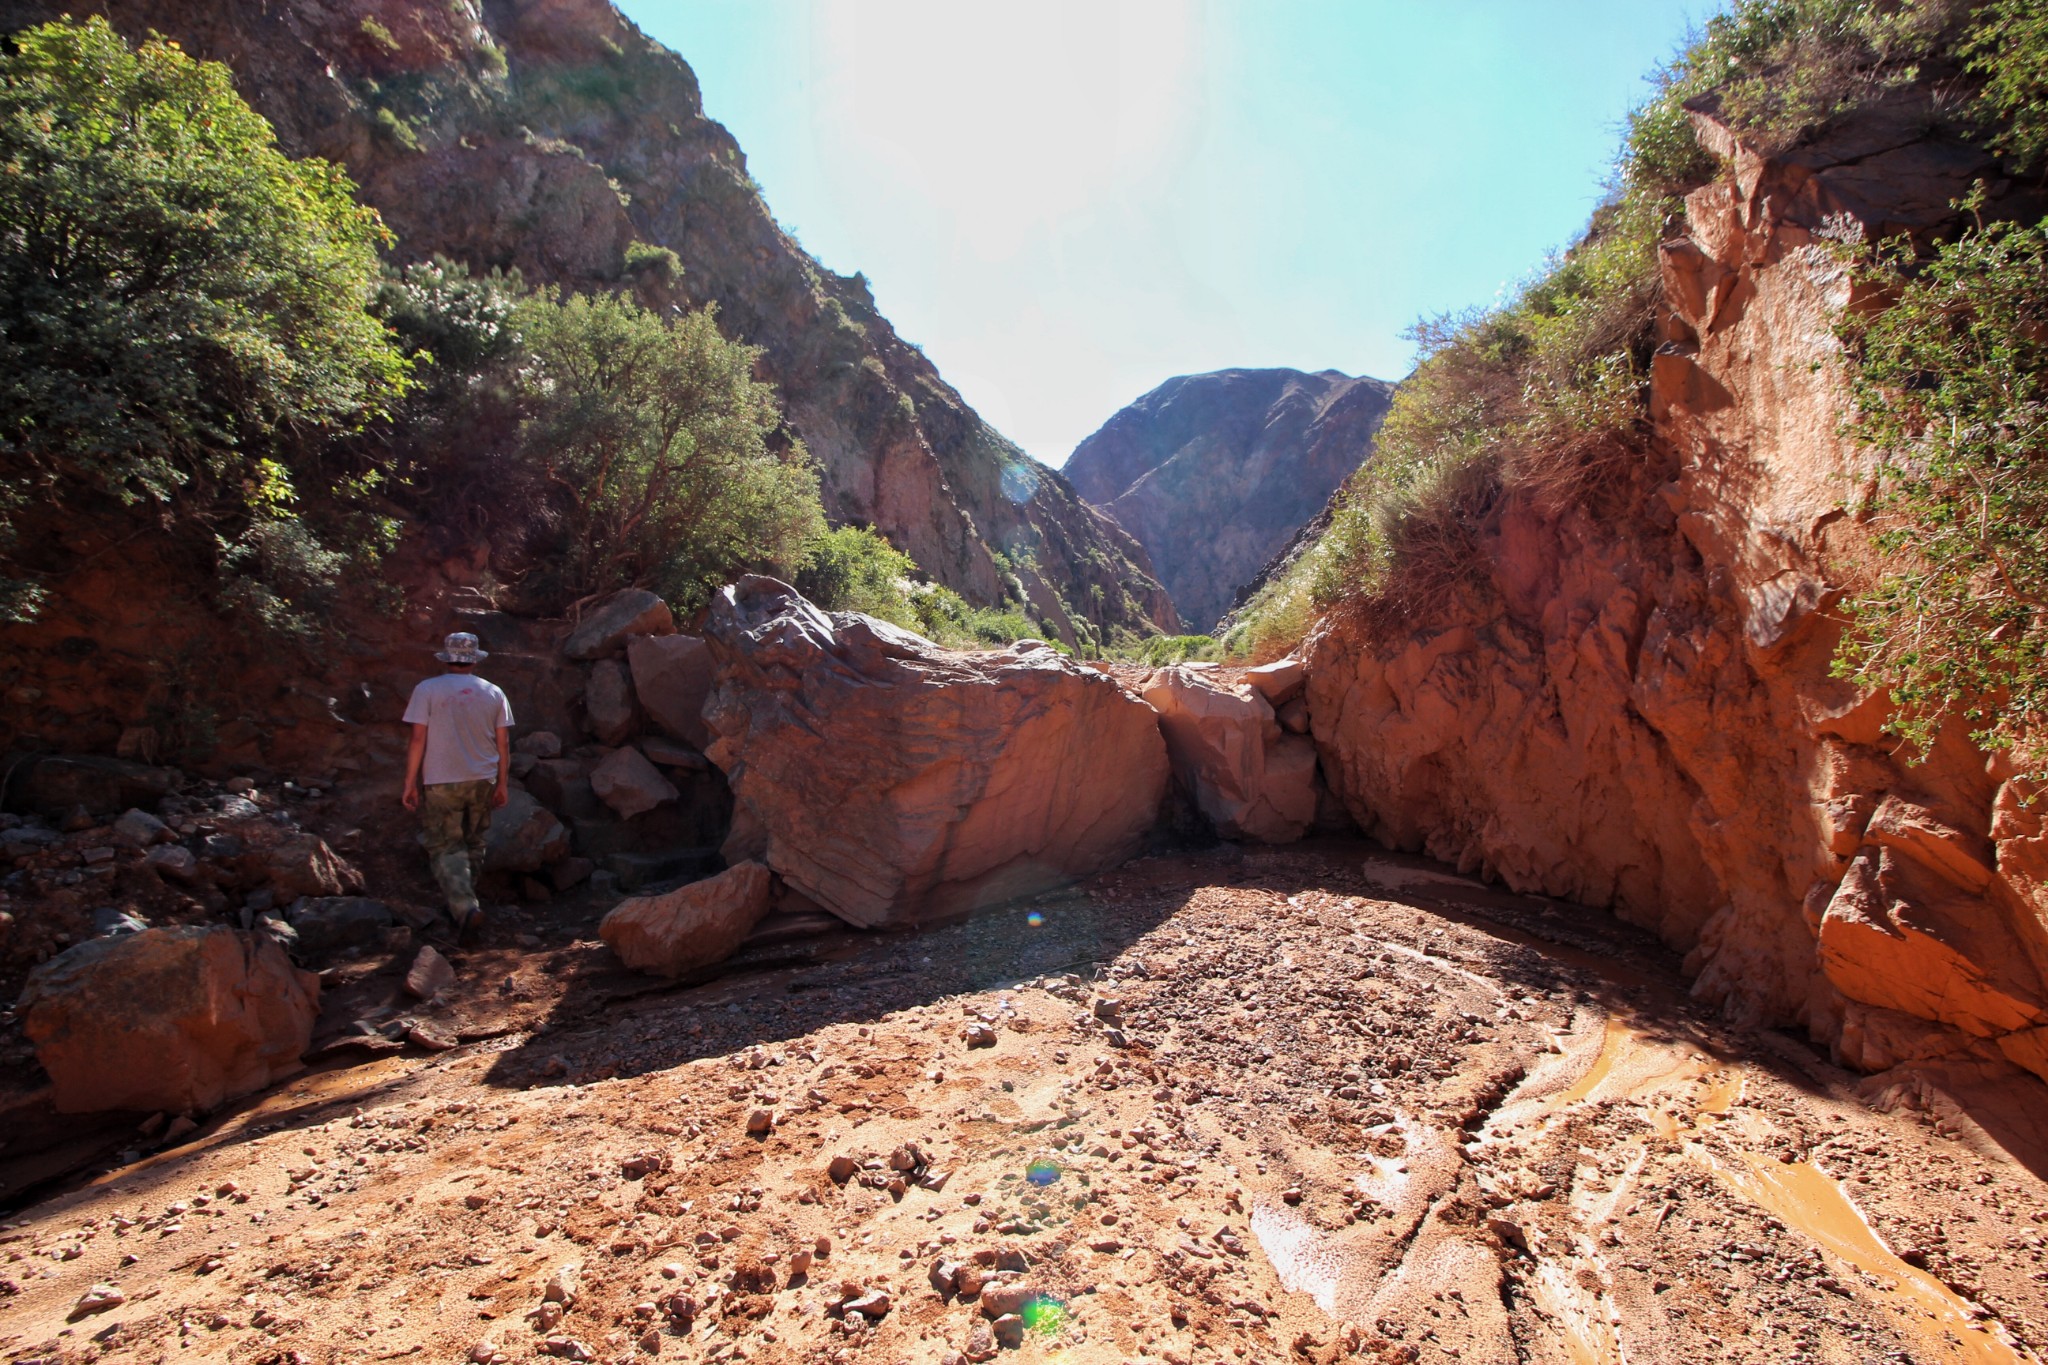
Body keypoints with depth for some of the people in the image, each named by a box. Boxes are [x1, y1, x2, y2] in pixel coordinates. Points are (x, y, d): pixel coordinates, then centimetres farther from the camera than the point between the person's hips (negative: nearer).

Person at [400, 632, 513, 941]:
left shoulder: (427, 690, -6)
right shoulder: (493, 693, 3)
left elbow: (418, 739, -9)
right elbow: (504, 743, 3)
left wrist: (410, 782, -1)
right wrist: (503, 783, 11)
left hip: (441, 782, -3)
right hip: (483, 780, 3)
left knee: (446, 848, 0)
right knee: (473, 844, 16)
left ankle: (464, 907, -16)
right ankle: (464, 901, 26)